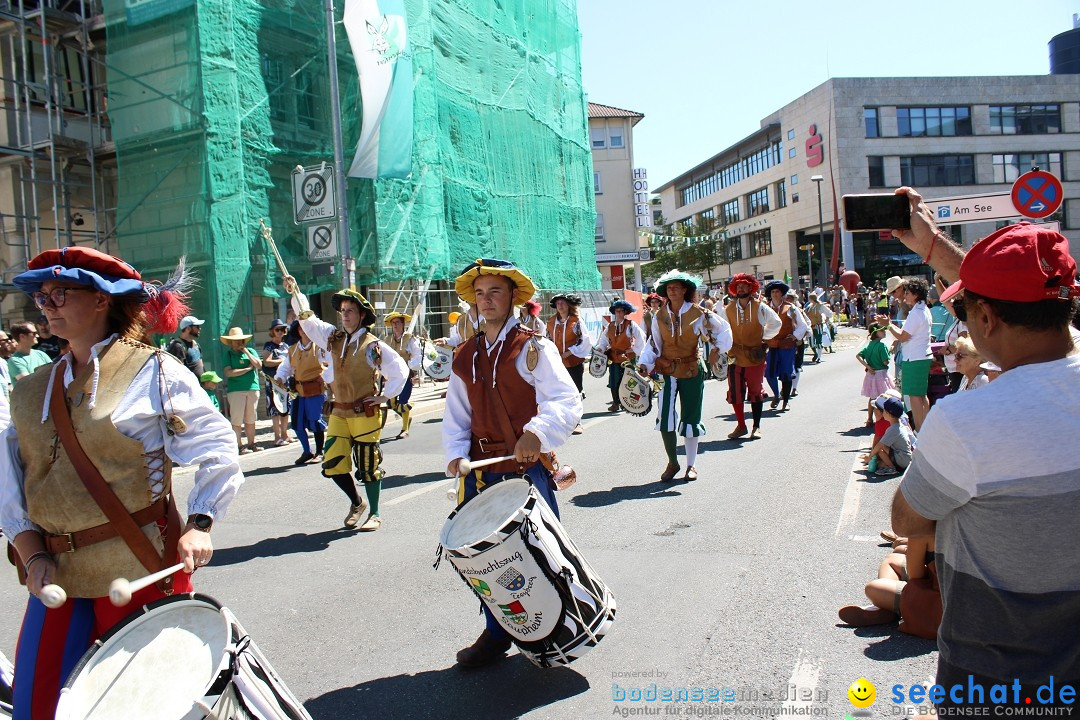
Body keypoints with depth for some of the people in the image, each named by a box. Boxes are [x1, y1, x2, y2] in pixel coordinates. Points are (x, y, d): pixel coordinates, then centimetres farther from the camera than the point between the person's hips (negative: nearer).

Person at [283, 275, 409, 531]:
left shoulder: (374, 346, -9)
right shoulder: (334, 338, 8)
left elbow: (400, 370, -5)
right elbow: (308, 320, 6)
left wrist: (385, 395, -6)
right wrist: (295, 293, -5)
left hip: (366, 414, -5)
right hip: (339, 413, 6)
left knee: (368, 464, 2)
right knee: (333, 464, 3)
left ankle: (375, 514, 17)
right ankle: (357, 503, 27)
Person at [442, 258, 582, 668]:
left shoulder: (533, 349, -6)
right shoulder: (466, 357, 11)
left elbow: (567, 401, -16)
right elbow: (456, 414, 15)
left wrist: (536, 433, -33)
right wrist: (456, 454, -1)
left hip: (528, 470, -4)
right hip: (481, 473, 5)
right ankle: (496, 634, 27)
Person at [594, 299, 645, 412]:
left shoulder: (631, 325, -4)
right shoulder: (610, 326, 8)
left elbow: (641, 338, -3)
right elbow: (604, 340, 11)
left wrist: (634, 350, -5)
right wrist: (599, 349, -7)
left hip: (628, 358, -3)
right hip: (614, 359, 3)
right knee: (614, 382, 1)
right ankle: (615, 403, 12)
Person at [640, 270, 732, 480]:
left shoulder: (698, 314, -6)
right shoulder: (659, 316, 0)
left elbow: (723, 329, 6)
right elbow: (654, 344, 6)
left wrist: (717, 349, -6)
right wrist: (645, 364, -6)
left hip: (692, 371, -1)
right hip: (666, 370, 1)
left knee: (690, 417, 6)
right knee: (665, 418, -9)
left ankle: (692, 464, 22)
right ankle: (672, 462, 11)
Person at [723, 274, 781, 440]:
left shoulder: (760, 307, -2)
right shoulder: (728, 309, 4)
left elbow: (776, 323, 10)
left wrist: (763, 337, 7)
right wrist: (728, 343, 10)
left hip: (755, 356, -2)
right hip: (735, 356, 2)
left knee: (755, 392, 5)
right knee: (735, 392, -1)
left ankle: (756, 426, 16)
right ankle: (741, 425, 13)